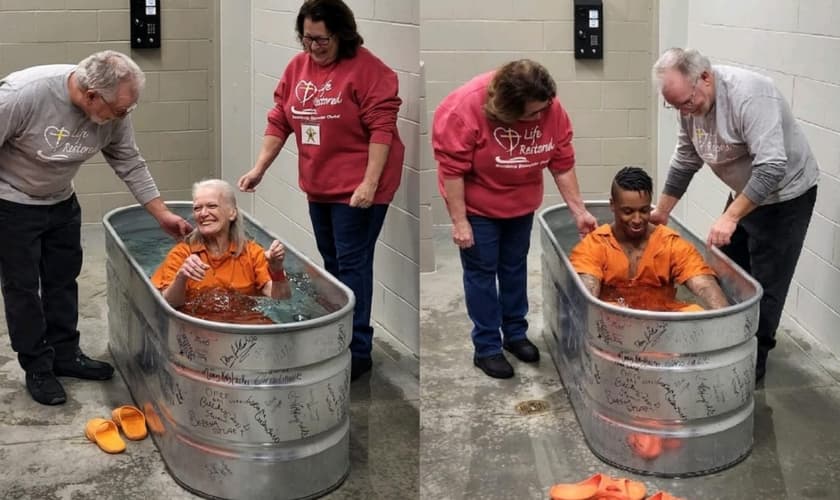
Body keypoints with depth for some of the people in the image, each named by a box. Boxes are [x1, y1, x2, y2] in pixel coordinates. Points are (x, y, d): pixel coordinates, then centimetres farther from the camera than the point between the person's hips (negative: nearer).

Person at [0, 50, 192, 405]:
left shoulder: (113, 112, -18)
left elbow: (130, 165, -5)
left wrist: (163, 214, -4)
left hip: (61, 201, 6)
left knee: (63, 279, 14)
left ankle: (66, 355, 29)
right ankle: (37, 368, 14)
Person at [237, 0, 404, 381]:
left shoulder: (366, 68, -15)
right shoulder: (297, 67, 5)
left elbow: (382, 128, -18)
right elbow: (279, 121, 9)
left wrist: (369, 183, -23)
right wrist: (259, 168, 2)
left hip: (356, 185, -7)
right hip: (319, 184, 7)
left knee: (351, 263, -6)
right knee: (332, 261, 17)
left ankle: (357, 352, 0)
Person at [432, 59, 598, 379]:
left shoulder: (551, 110, -18)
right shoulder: (466, 108, -31)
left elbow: (562, 164, -8)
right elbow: (452, 168, -25)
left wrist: (578, 211, -7)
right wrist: (459, 221, -22)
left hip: (521, 204, 4)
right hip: (477, 205, -4)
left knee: (514, 267, 16)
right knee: (482, 272, 2)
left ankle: (516, 334, 32)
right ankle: (486, 348, 12)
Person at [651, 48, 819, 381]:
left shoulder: (748, 95, -31)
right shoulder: (691, 102, -6)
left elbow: (772, 168, -37)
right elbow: (685, 161, 8)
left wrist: (730, 217, -38)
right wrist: (662, 211, 10)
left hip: (784, 195, -8)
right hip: (743, 193, 8)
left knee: (764, 285, -3)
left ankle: (753, 363, 8)